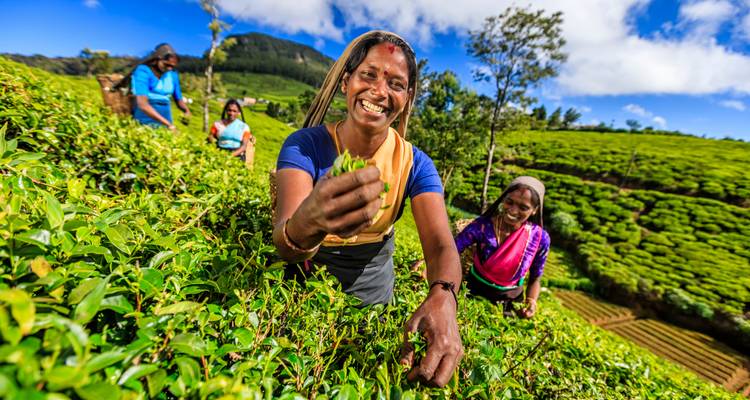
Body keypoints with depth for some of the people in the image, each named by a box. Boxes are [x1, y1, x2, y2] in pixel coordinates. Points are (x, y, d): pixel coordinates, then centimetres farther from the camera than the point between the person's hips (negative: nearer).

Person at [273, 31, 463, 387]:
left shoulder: (415, 164, -15)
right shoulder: (305, 145, -22)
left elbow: (441, 245, -23)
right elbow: (285, 247, -34)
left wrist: (442, 298, -45)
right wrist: (307, 223, -58)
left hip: (373, 277, 2)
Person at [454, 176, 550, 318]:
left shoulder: (540, 238, -17)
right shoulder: (482, 225, -24)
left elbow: (535, 279, -3)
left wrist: (531, 302, -21)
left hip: (509, 301, 1)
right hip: (474, 291, -1)